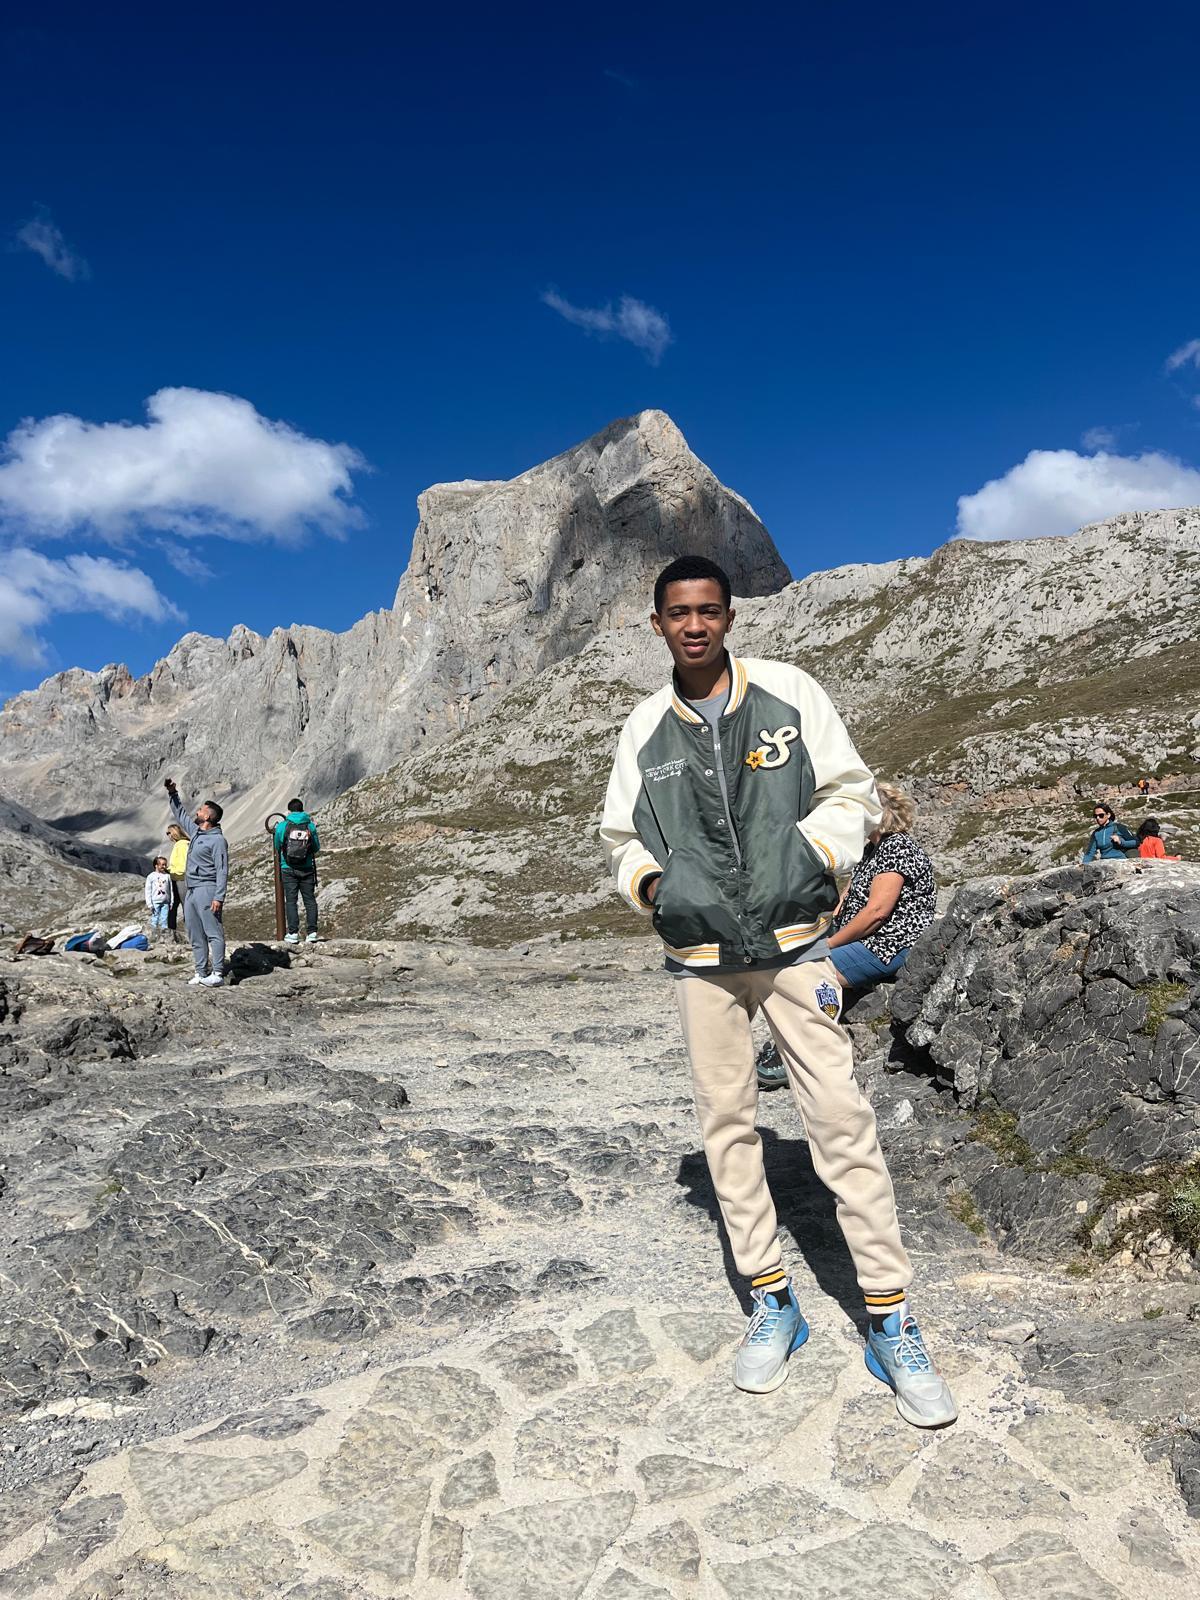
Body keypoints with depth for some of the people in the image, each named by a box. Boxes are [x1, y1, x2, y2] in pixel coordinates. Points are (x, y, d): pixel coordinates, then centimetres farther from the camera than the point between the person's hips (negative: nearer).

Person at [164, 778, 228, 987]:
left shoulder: (217, 840, -11)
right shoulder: (195, 831, 15)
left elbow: (222, 870, -15)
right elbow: (180, 814, 33)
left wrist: (219, 897, -21)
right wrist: (172, 794, 27)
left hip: (207, 890, -9)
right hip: (190, 890, 9)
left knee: (213, 932, -10)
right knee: (195, 935, 10)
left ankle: (218, 973, -12)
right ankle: (201, 972, 15)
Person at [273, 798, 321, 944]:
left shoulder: (282, 826, -4)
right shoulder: (310, 826, 0)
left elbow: (277, 847, 7)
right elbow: (317, 849, 8)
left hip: (288, 869, -1)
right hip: (307, 868, 1)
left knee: (291, 900, 3)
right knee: (310, 899, 6)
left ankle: (293, 933, 0)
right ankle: (312, 931, 2)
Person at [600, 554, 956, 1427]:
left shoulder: (791, 693, -2)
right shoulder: (646, 728, 5)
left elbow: (852, 793, 3)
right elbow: (622, 837, 12)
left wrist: (813, 854, -15)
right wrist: (655, 884, -8)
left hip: (794, 941, -2)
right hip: (700, 956, 3)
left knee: (842, 1118, -4)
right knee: (727, 1123, 9)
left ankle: (892, 1322, 11)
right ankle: (772, 1303, 26)